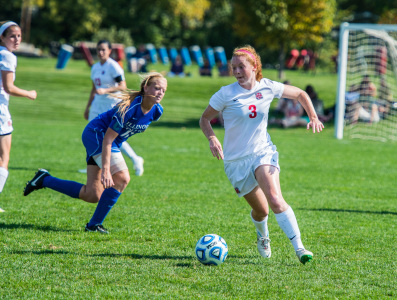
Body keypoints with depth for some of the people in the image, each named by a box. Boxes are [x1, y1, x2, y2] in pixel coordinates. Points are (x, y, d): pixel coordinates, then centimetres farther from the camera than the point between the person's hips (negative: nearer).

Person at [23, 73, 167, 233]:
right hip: (96, 134, -8)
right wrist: (105, 170, -38)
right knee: (122, 178, -25)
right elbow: (108, 139, -31)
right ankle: (94, 224, -15)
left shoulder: (156, 111, -5)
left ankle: (44, 179, 17)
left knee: (92, 195, 3)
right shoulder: (129, 107, -30)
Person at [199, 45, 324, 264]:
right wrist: (212, 138, -18)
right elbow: (205, 118, 0)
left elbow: (300, 94, 14)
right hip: (236, 160, 0)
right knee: (260, 210, 7)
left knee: (275, 200, -24)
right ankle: (262, 235, 42)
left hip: (262, 153, 0)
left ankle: (299, 248, -29)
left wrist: (313, 118, 3)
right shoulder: (226, 94, -9)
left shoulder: (267, 88, -3)